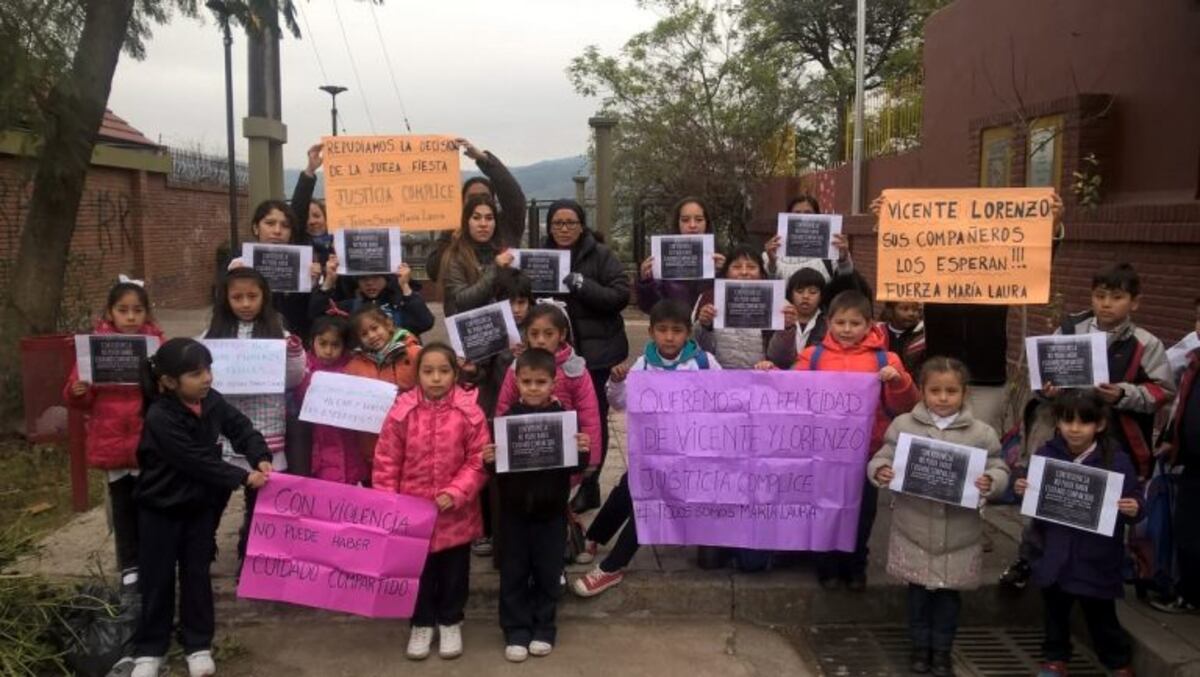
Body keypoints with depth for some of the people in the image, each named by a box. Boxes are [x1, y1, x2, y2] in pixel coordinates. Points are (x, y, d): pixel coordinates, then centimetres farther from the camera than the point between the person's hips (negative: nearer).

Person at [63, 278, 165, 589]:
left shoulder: (157, 344, -1)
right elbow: (82, 397, 1)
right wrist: (77, 392, -20)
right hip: (112, 440, 1)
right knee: (122, 505, 12)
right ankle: (130, 566, 24)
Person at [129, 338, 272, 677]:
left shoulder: (212, 401, -7)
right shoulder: (160, 418, -26)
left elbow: (241, 428, 0)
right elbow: (197, 461, -27)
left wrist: (261, 457, -18)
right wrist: (243, 477, -26)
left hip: (202, 504, 5)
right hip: (160, 508, -4)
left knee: (197, 574, 11)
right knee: (157, 579, 6)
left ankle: (197, 644, 23)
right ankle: (149, 649, 21)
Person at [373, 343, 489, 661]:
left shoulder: (470, 412, -11)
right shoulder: (402, 411, -10)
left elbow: (479, 462, -7)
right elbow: (386, 462, -4)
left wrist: (455, 493, -16)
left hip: (456, 513, 0)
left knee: (454, 571, 16)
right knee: (418, 571, 15)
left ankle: (450, 623, 37)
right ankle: (421, 624, 36)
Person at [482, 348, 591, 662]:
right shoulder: (508, 418, -5)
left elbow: (575, 467, -3)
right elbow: (498, 466, -2)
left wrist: (582, 452, -23)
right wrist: (488, 459, -23)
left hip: (551, 511, 0)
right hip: (514, 510, 0)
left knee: (548, 572, 11)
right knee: (514, 573, 9)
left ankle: (544, 629, 27)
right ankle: (516, 631, 22)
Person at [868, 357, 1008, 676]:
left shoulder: (981, 433, -4)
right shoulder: (903, 425, -4)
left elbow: (999, 470, -3)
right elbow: (882, 458, -2)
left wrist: (991, 482, -24)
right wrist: (880, 471, -23)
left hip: (959, 534, 0)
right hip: (914, 529, 0)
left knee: (949, 594, 14)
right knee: (918, 591, 14)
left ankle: (942, 650, 33)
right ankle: (921, 646, 33)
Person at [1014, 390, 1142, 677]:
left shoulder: (1117, 460, -13)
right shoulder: (1046, 454, -4)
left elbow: (1133, 502, -8)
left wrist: (1134, 509, -29)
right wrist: (1023, 491, -12)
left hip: (1097, 559, -3)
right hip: (1055, 555, 3)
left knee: (1102, 617, 13)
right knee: (1055, 611, 18)